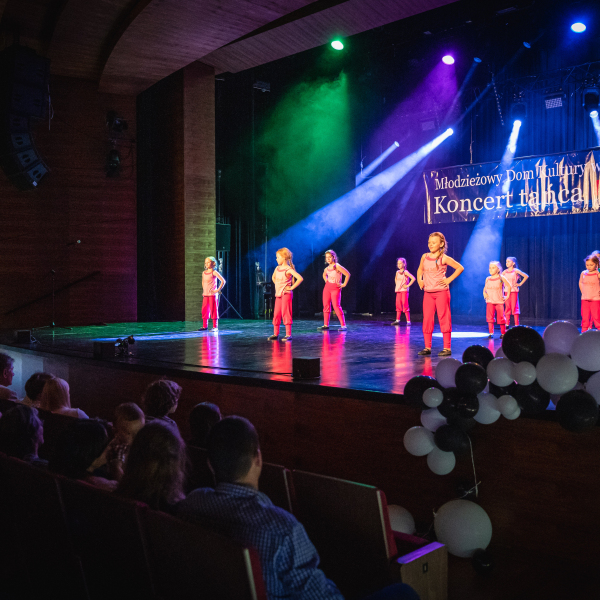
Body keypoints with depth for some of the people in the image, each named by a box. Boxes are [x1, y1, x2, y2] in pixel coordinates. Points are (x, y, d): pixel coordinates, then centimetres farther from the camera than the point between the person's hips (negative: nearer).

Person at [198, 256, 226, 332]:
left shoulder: (214, 272, -7)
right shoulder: (204, 272, 12)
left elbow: (223, 281, -12)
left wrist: (218, 290, -14)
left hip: (212, 294, -6)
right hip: (205, 294, 6)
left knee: (213, 310, -5)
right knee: (204, 310, 7)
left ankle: (215, 327, 0)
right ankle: (205, 326, 16)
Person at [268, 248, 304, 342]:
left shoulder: (288, 269, -12)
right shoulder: (277, 268, 10)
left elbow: (300, 278, -22)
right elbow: (273, 277, 32)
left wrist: (292, 287, -16)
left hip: (286, 294, -7)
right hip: (278, 294, 7)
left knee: (285, 313, -8)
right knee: (276, 314, 8)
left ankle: (288, 334, -4)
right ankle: (275, 334, 16)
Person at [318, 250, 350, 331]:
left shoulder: (337, 266, -11)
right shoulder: (327, 268, 9)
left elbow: (348, 274, -15)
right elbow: (324, 275, 32)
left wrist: (344, 284, -13)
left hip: (335, 288, -7)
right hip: (327, 287, 7)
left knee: (336, 306, -13)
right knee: (326, 306, 4)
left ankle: (343, 325, -10)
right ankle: (326, 325, 10)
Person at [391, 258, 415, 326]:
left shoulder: (405, 272, -8)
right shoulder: (397, 272, 10)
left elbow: (413, 279, -17)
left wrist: (408, 285, -15)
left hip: (404, 291, -6)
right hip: (398, 291, 6)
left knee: (405, 306, -8)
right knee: (398, 305, 6)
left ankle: (408, 321, -5)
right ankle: (397, 320, 11)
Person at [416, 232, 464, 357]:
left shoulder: (444, 258, -5)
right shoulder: (424, 257, 8)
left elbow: (460, 268, -1)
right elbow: (420, 270, 25)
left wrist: (449, 279, -6)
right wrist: (419, 280, 8)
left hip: (441, 292, -5)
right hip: (428, 292, 5)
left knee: (444, 318, -3)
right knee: (427, 319, 3)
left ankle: (447, 348, 2)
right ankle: (427, 347, 10)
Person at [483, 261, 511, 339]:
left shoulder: (501, 278, -2)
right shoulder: (488, 279, 7)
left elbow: (509, 286, 3)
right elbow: (485, 288, 19)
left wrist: (507, 296, -2)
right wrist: (484, 293, -1)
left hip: (499, 301, -3)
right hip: (490, 301, 3)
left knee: (501, 317, 1)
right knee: (489, 317, -5)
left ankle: (503, 333, 15)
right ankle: (491, 333, 1)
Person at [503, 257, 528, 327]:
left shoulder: (516, 271, -4)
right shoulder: (505, 271, 8)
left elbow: (526, 276, -5)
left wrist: (520, 284, -7)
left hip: (514, 291, -4)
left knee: (514, 307, -4)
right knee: (507, 307, 5)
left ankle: (516, 325, 0)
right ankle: (507, 325, 8)